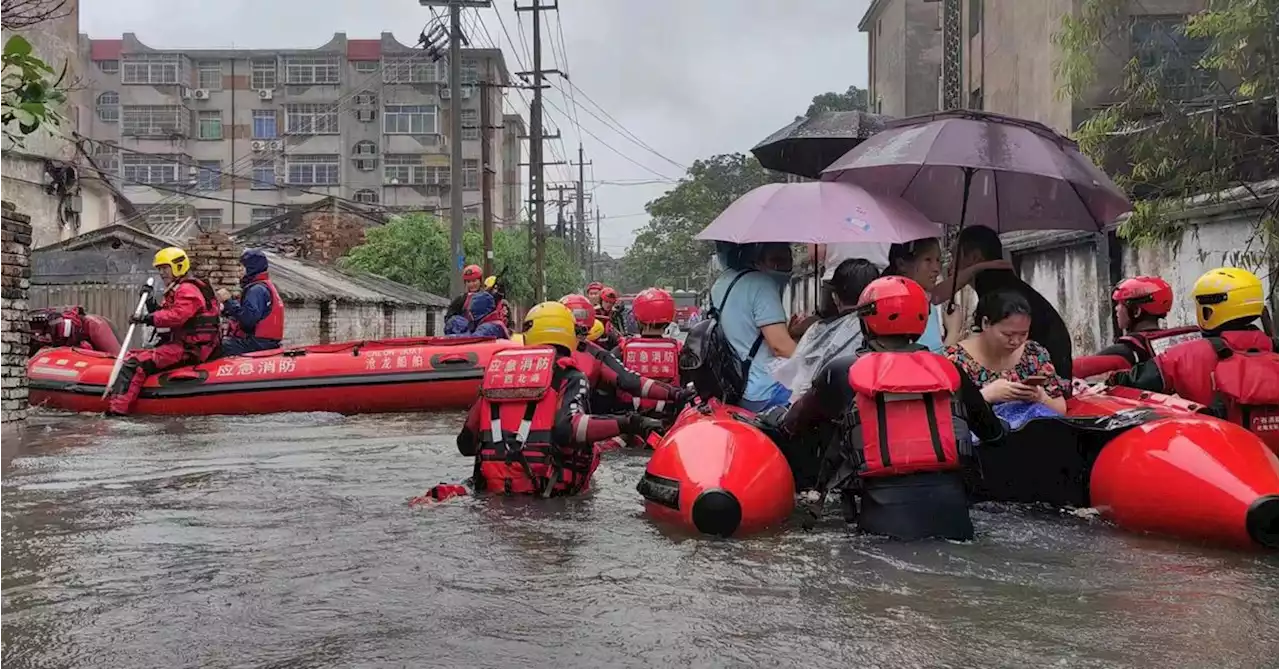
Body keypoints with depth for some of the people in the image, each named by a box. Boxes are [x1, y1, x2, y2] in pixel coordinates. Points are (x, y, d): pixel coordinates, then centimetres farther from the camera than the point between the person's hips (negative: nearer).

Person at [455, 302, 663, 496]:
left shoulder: (496, 367, 14)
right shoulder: (570, 377, 0)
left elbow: (465, 443, 14)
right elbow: (566, 429, -20)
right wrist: (627, 424, -18)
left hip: (492, 483, 3)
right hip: (542, 483, -2)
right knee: (588, 450, 23)